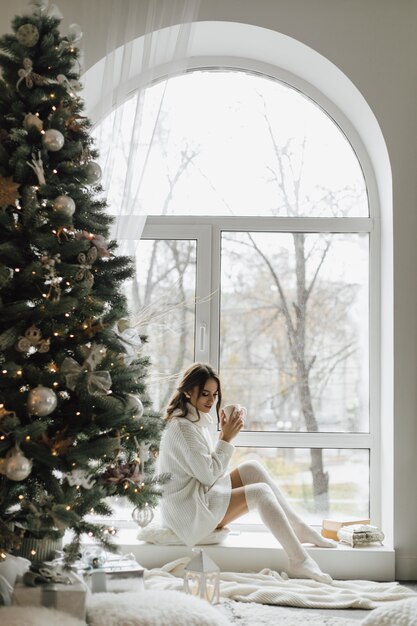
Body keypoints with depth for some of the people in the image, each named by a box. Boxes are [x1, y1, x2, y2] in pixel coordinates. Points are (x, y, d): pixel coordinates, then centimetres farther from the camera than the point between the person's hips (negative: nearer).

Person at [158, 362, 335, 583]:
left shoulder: (199, 420, 11)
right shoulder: (182, 427, -19)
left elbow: (210, 469, 11)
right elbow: (208, 475, -20)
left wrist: (223, 433, 1)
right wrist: (226, 438, -15)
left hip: (202, 495, 9)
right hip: (189, 512, -9)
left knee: (252, 469, 0)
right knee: (260, 492, -16)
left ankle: (299, 529, 2)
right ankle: (299, 561, -18)